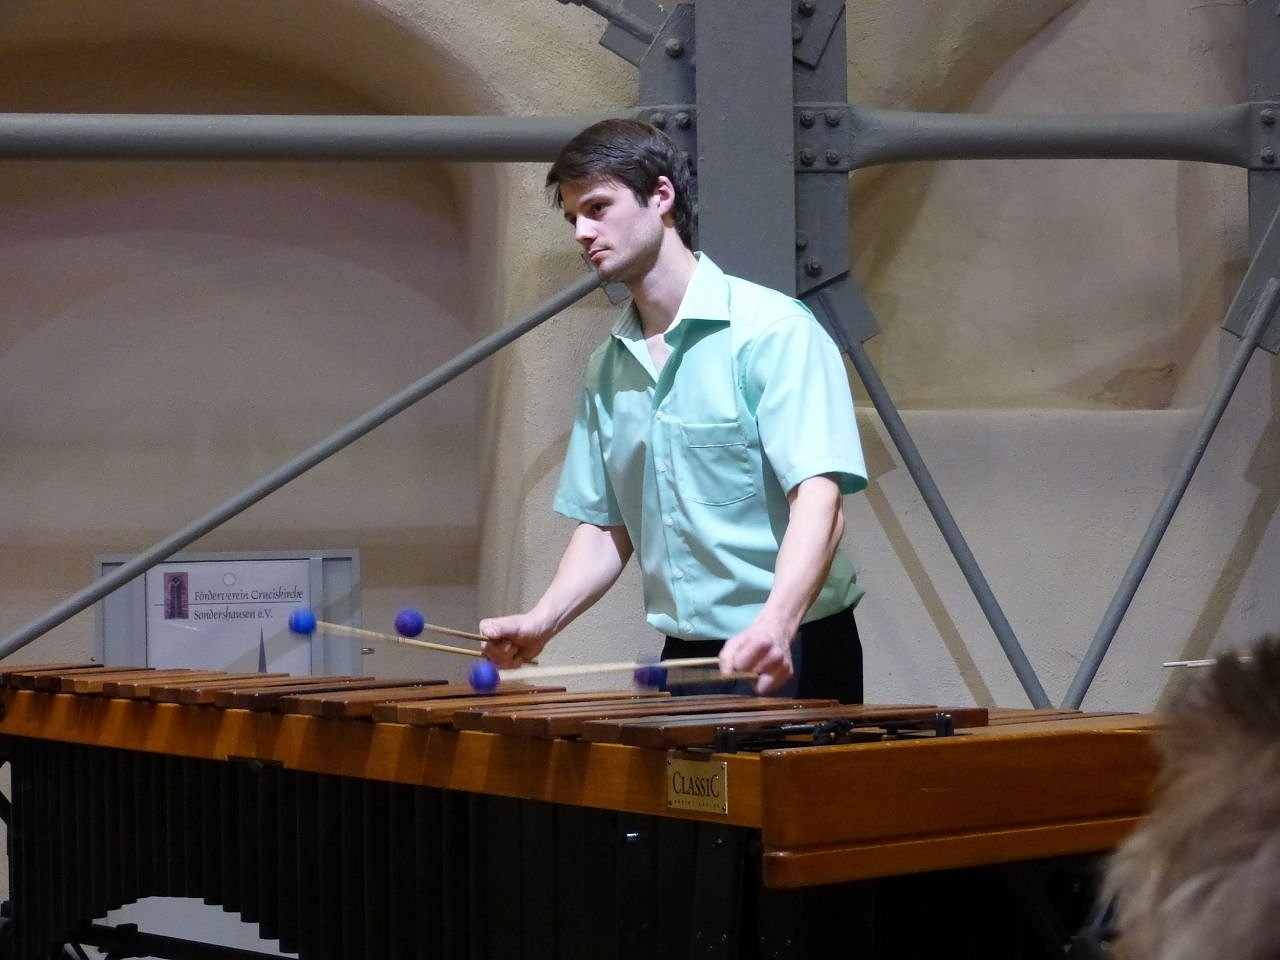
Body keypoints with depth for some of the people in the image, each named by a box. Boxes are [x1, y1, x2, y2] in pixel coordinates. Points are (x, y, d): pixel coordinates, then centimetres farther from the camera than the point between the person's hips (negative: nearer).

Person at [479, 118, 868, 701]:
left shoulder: (774, 331, -11)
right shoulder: (607, 369, 11)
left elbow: (817, 501, -21)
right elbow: (606, 526, 15)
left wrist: (773, 626, -38)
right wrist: (540, 623, -3)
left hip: (786, 661, -6)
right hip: (686, 656, 6)